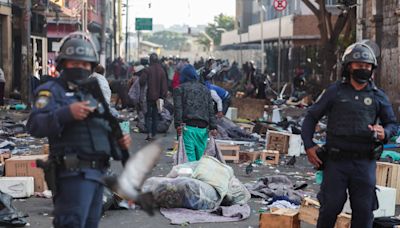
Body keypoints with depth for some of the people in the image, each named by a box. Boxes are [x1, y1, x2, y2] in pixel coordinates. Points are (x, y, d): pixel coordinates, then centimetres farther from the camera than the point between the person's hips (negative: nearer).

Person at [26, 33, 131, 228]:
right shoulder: (51, 91, -2)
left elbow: (105, 131, 28)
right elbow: (35, 125, -18)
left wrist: (120, 141, 6)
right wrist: (67, 113, -31)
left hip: (97, 174, 8)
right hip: (74, 174, -8)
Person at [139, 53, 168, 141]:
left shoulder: (147, 70, -13)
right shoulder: (161, 70, 0)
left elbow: (142, 81, -18)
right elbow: (164, 85, 2)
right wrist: (163, 95, 7)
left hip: (149, 96, -3)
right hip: (158, 97, 3)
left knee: (148, 115, 3)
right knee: (155, 115, 14)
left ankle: (149, 133, -13)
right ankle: (153, 134, 17)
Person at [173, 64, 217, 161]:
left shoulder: (179, 89, 9)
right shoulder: (205, 89, 21)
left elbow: (178, 108, -4)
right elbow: (211, 110, 14)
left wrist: (178, 124, -11)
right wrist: (213, 127, 9)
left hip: (188, 126, -4)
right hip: (203, 128, 4)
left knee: (189, 156, -8)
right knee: (200, 155, 8)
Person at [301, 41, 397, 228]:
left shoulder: (378, 96, 8)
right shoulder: (335, 92, 3)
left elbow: (392, 123, 18)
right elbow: (312, 117, 9)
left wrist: (385, 133, -6)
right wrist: (309, 146, -1)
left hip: (364, 163, 2)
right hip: (336, 161, -2)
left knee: (364, 211, 5)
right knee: (331, 207, 0)